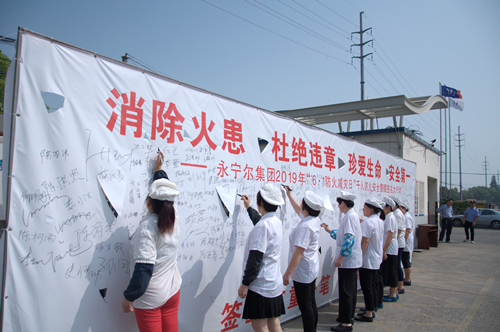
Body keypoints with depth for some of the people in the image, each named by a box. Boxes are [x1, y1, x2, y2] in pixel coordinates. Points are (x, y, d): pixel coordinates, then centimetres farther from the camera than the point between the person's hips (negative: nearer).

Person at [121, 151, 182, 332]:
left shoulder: (147, 228, -22)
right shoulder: (173, 219, -4)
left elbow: (144, 267, -26)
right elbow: (166, 188, 15)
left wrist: (129, 297, -16)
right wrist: (159, 170, 29)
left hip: (149, 298, -6)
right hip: (172, 291, 6)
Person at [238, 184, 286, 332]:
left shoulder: (262, 226, -19)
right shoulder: (276, 221, 8)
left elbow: (255, 258, -21)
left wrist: (245, 284, -14)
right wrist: (249, 208, 45)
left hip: (261, 286, -9)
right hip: (275, 283, 9)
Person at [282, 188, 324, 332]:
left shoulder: (305, 226, -25)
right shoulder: (314, 220, 3)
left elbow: (299, 251, -28)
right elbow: (299, 210, 24)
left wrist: (288, 273, -24)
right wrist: (289, 195, 34)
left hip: (303, 272, -10)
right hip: (312, 270, 10)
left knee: (305, 307, -2)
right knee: (311, 304, 17)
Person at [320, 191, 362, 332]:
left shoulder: (350, 216, -18)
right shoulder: (353, 215, 14)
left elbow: (349, 239, -25)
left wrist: (340, 257, -23)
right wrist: (330, 231, 25)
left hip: (348, 261, -10)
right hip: (353, 261, 10)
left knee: (345, 291, -4)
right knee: (351, 290, 18)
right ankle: (349, 316, 30)